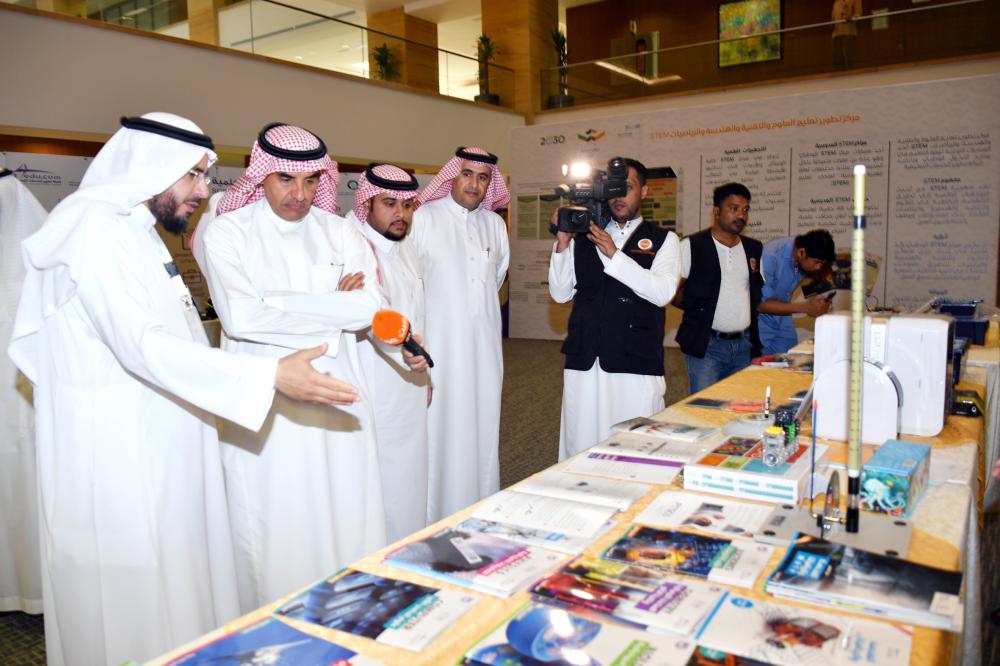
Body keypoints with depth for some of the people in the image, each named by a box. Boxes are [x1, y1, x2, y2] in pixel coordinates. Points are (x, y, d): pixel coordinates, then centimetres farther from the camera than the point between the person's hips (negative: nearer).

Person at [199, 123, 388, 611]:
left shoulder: (341, 234, 8)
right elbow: (240, 317, -17)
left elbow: (371, 307, -4)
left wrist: (279, 304, -13)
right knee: (274, 537, 5)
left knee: (349, 530, 8)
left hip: (337, 405, 3)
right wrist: (332, 307, -12)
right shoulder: (227, 233, -1)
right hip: (264, 410, -3)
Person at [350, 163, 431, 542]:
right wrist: (402, 344, -51)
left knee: (410, 476, 17)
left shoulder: (406, 248, 13)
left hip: (410, 387, 9)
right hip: (376, 393, -8)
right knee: (383, 481, -4)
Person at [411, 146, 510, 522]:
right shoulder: (423, 219, -6)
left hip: (484, 348, 5)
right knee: (440, 432, -2)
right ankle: (436, 523, 9)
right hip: (440, 347, -5)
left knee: (483, 432, 11)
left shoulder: (495, 224, 10)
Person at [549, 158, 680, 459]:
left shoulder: (662, 240, 8)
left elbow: (663, 292, -9)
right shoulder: (584, 239, 15)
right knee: (581, 448, 5)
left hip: (636, 363, -2)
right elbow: (560, 293, 8)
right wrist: (562, 243, -2)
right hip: (584, 361, 2)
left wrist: (614, 254, -13)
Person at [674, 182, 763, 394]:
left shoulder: (755, 249, 12)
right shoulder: (692, 246, -5)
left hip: (744, 345, 5)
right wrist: (699, 309, -9)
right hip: (705, 345, -5)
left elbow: (759, 293, 19)